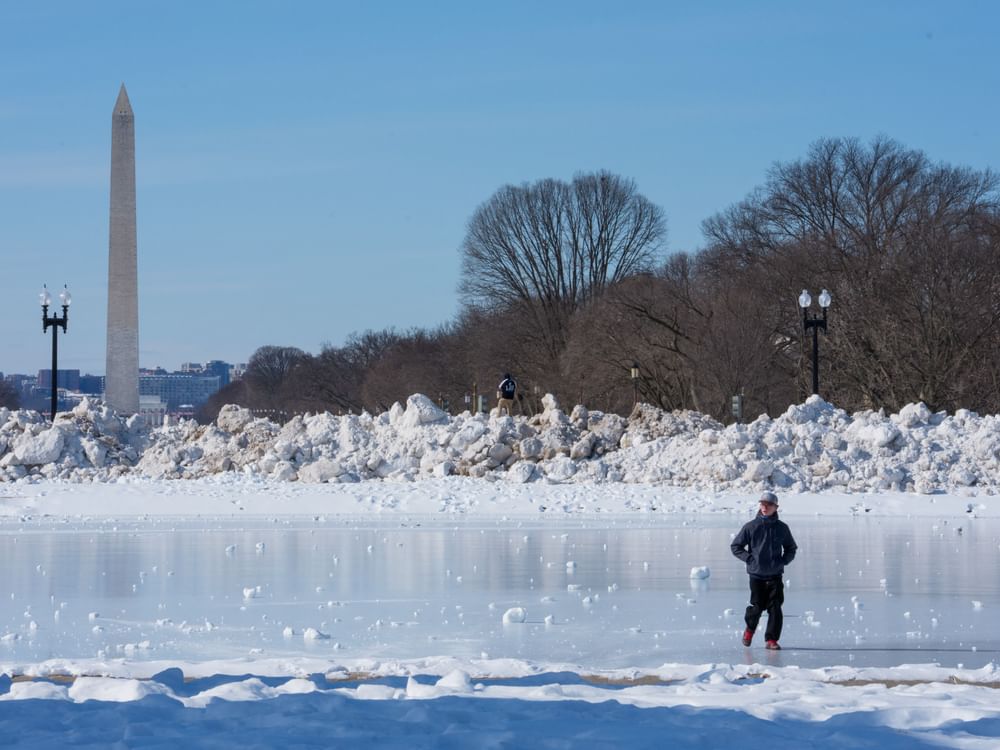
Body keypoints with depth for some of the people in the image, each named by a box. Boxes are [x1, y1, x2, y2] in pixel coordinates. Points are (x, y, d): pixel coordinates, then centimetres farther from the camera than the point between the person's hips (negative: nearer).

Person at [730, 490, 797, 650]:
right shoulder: (751, 527, -1)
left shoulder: (782, 528, 4)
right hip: (756, 574, -1)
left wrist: (783, 561, 2)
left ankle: (772, 639, 2)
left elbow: (791, 549, 19)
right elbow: (735, 546, 6)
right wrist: (749, 559, -4)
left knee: (775, 608, -6)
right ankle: (750, 629, 28)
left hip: (775, 575, 1)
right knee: (757, 607, -1)